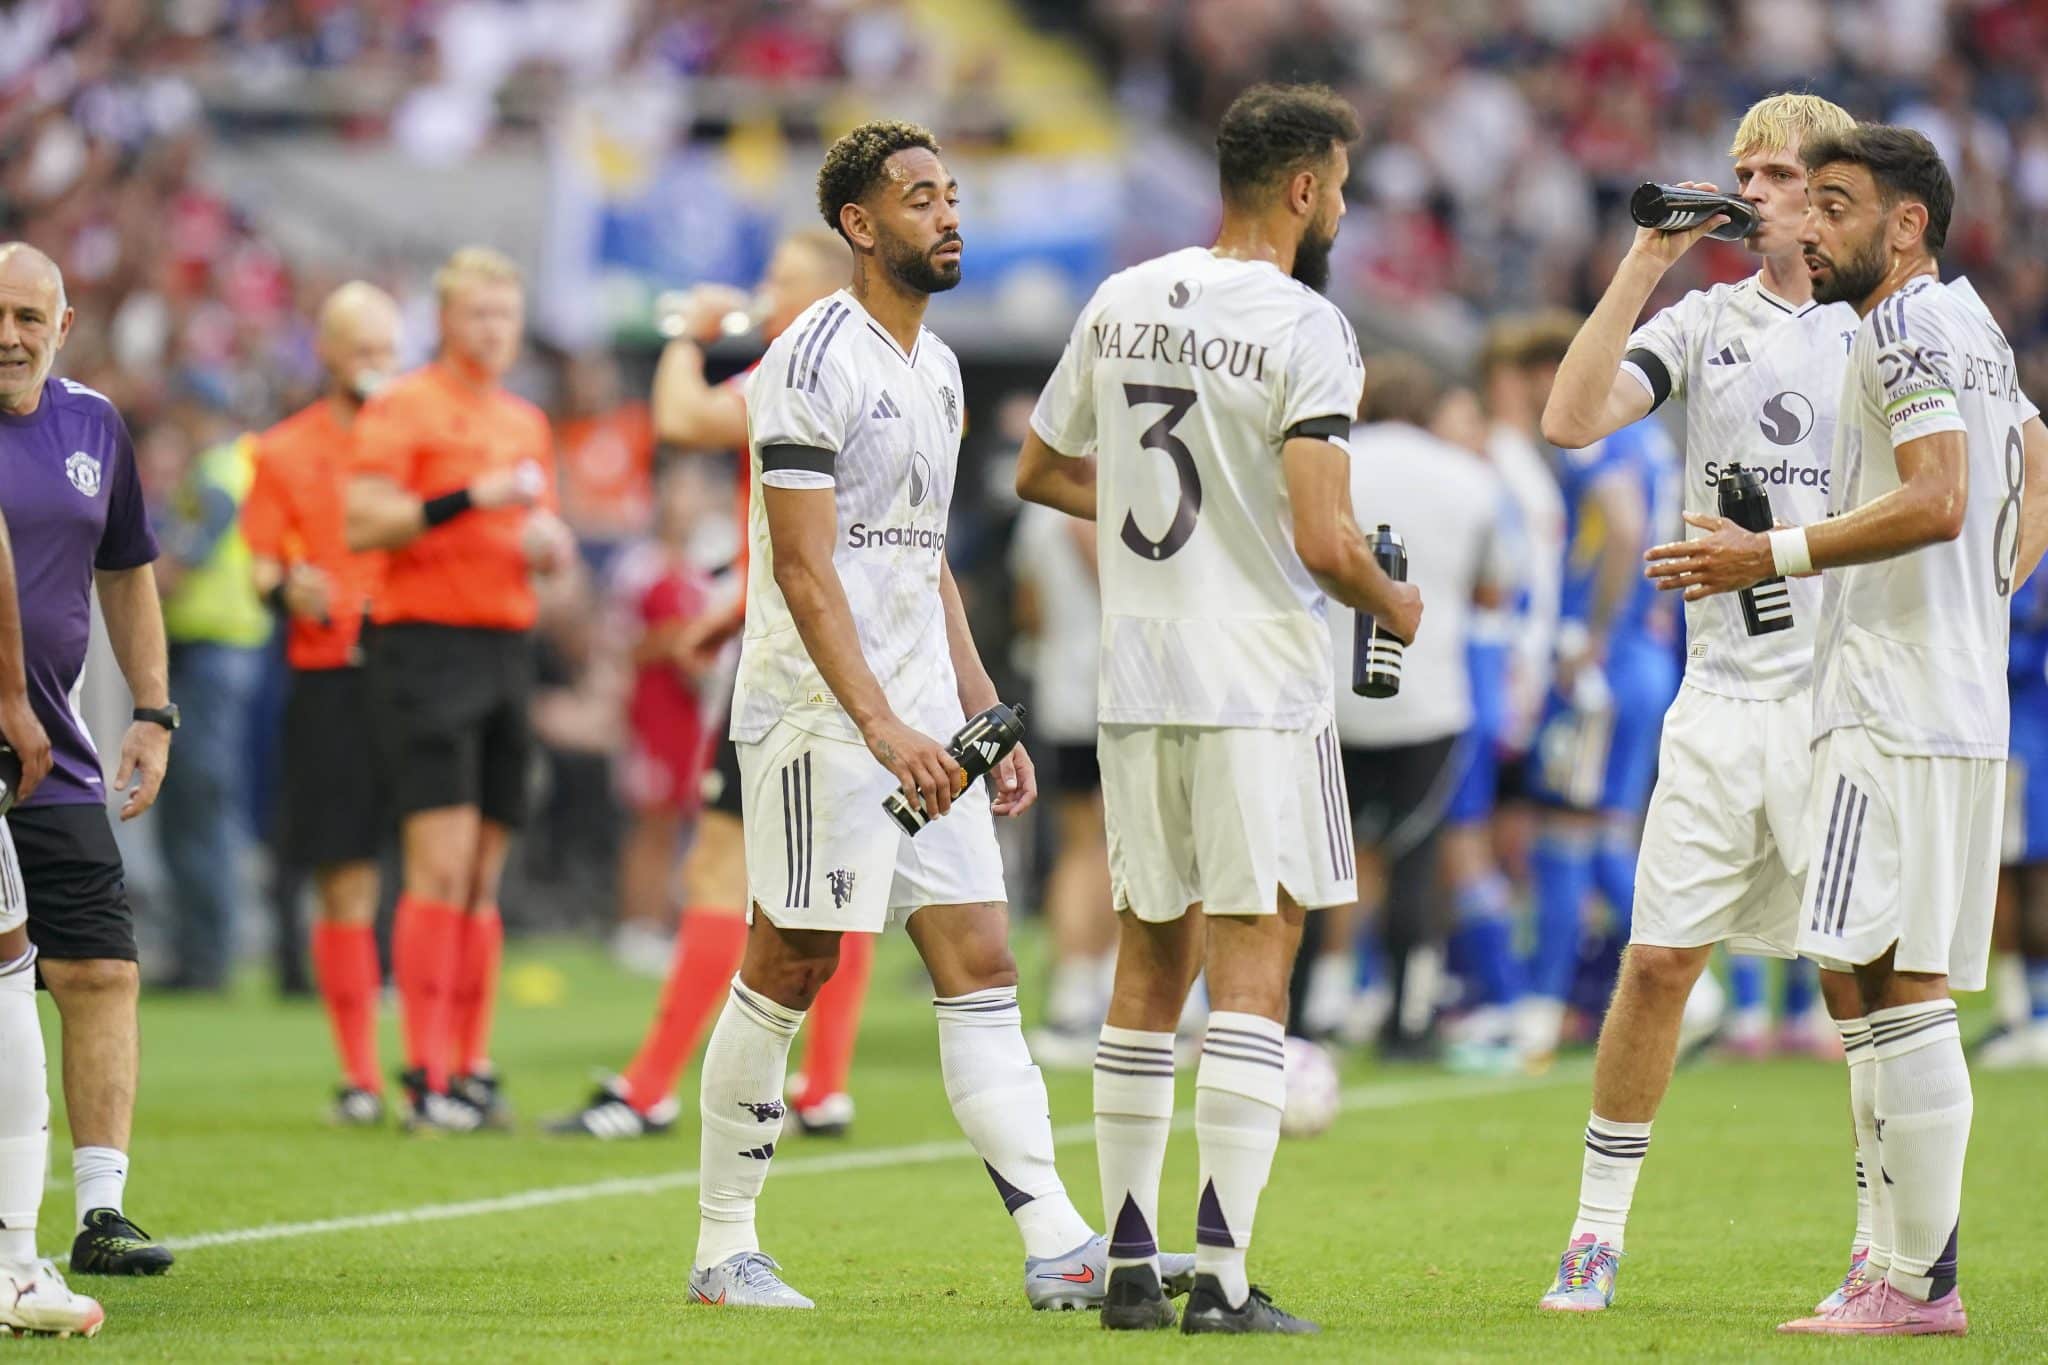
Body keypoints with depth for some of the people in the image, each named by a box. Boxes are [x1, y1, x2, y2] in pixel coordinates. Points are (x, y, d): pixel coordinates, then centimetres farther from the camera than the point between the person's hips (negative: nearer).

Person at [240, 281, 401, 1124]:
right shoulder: (285, 452, 10)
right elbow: (261, 569, 6)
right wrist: (287, 591, -16)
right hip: (331, 684, -1)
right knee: (346, 888, -2)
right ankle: (359, 1077, 4)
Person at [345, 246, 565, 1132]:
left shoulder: (527, 423, 18)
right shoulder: (402, 408, -3)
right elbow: (361, 526, -12)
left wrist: (551, 543, 3)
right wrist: (468, 499, -21)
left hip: (509, 651, 7)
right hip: (428, 649, -7)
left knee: (485, 877, 6)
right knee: (440, 867, -12)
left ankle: (471, 1071, 10)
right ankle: (426, 1080, -11)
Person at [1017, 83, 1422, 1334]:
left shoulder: (1121, 304, 7)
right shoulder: (1303, 329, -13)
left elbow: (1041, 471, 19)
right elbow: (1324, 540, -20)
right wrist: (1396, 607, 0)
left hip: (1137, 681, 6)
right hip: (1260, 686, -6)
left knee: (1152, 962, 14)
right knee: (1253, 969, -3)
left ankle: (1130, 1267, 16)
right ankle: (1222, 1279, -7)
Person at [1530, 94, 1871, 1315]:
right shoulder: (1705, 324, 8)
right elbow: (1572, 419, -5)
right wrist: (1644, 267, -9)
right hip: (1720, 698, 2)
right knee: (1659, 960, 1)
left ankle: (1889, 1249, 6)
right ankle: (1599, 1231, 11)